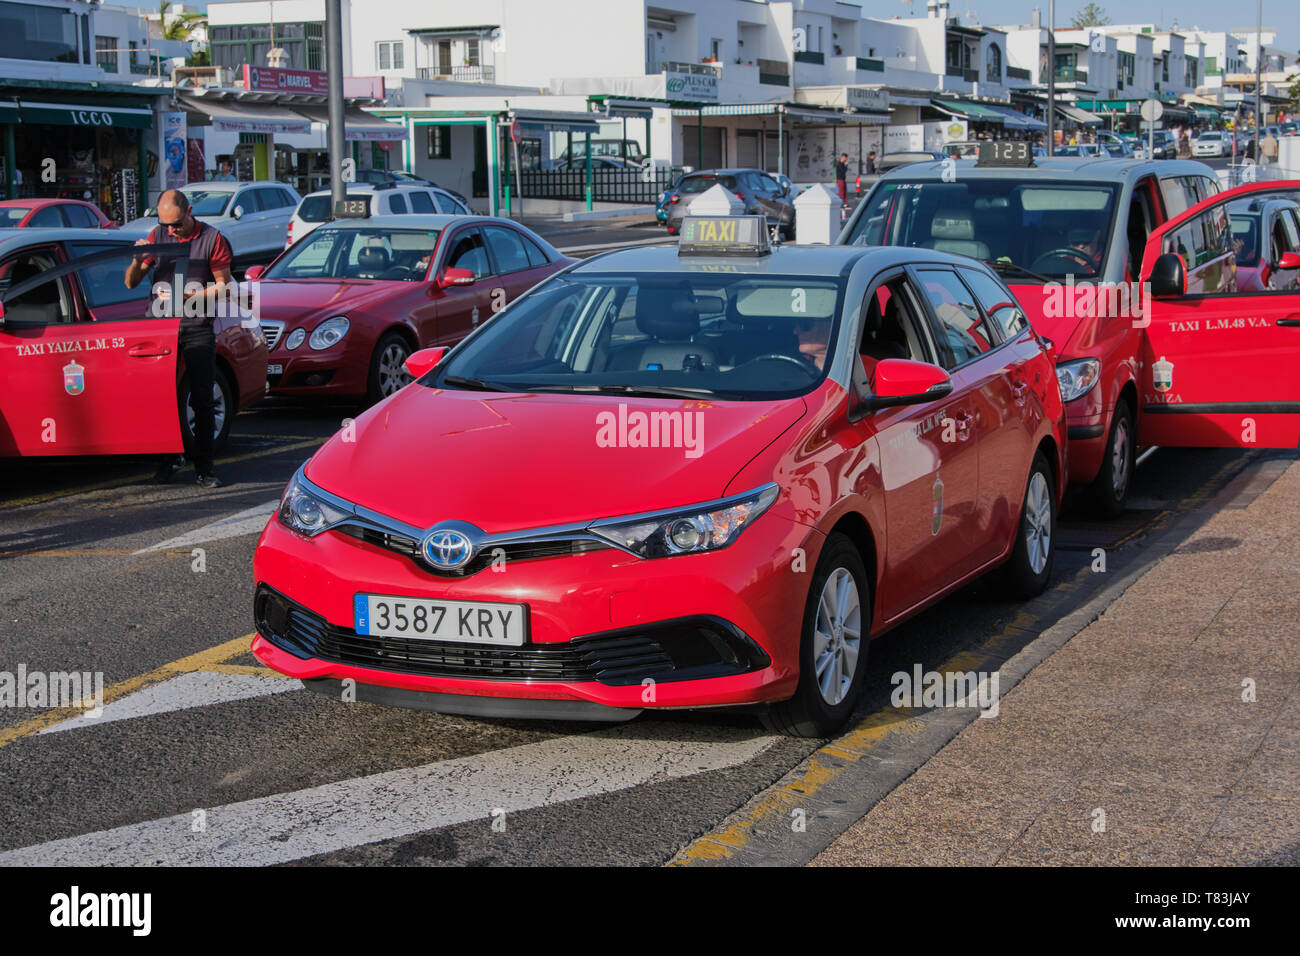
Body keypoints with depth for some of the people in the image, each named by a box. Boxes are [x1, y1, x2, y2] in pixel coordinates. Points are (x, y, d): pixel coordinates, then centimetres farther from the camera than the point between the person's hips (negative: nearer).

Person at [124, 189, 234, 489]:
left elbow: (223, 285, -4)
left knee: (202, 401, -2)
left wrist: (185, 296, -16)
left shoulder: (212, 239, -3)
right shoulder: (157, 236, 6)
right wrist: (137, 261, -15)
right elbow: (131, 283, 7)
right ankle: (169, 460, 15)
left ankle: (203, 469, 1)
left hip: (198, 329, -2)